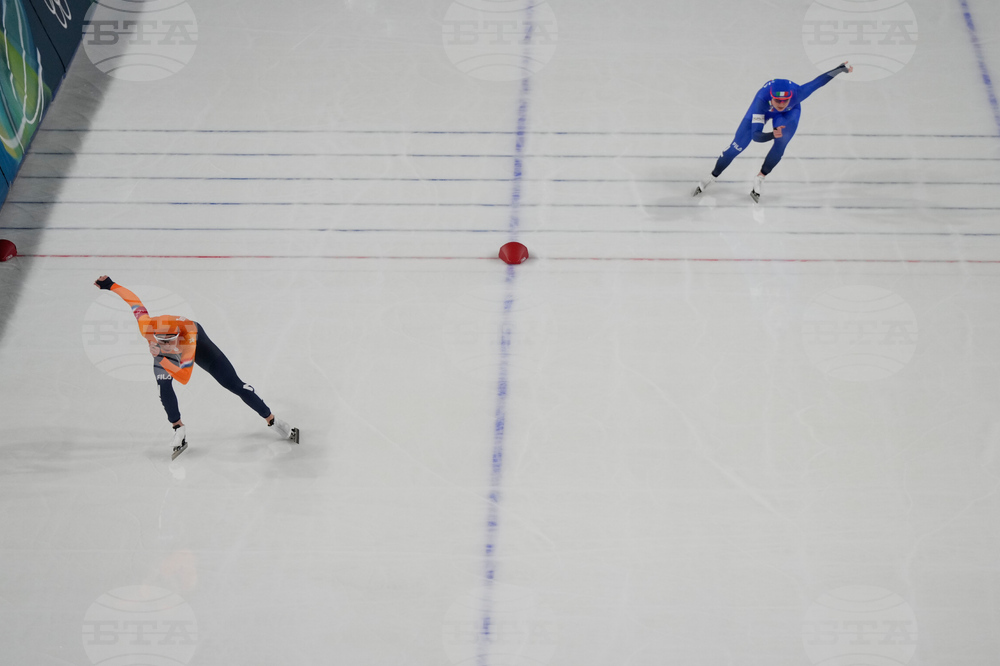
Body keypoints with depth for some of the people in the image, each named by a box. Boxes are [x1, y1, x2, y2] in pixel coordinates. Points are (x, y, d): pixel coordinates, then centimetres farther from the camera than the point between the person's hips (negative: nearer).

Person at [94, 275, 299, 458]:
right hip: (164, 355, 3)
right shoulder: (146, 327, -40)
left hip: (197, 344, -3)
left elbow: (184, 377, -48)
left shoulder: (188, 336, -48)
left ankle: (272, 420, 7)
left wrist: (160, 359, -58)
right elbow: (135, 301, -22)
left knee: (233, 383, -5)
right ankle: (179, 431, -4)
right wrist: (110, 285, -14)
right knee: (164, 386, -26)